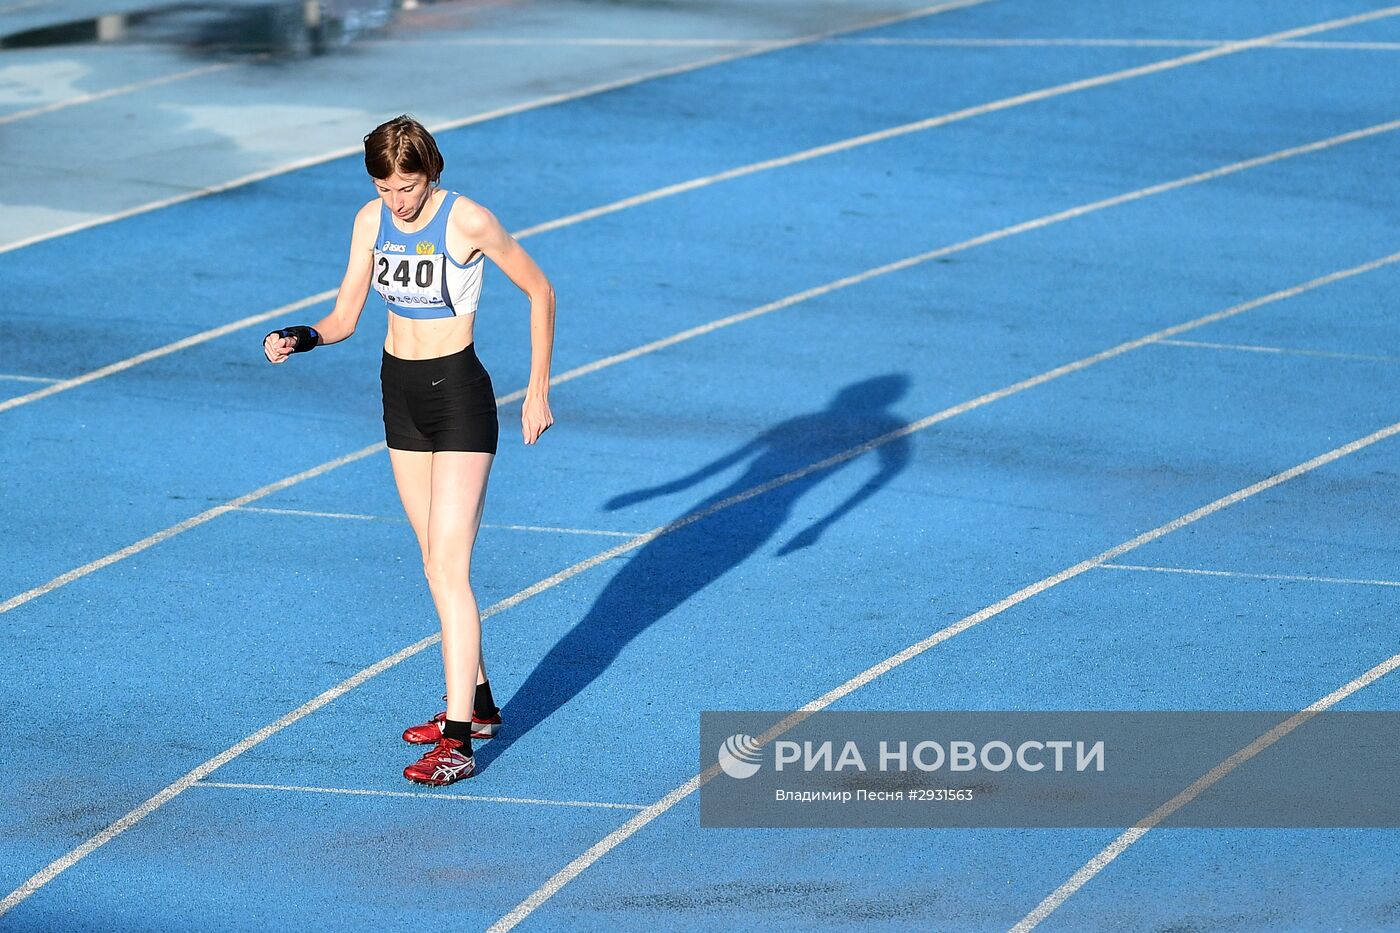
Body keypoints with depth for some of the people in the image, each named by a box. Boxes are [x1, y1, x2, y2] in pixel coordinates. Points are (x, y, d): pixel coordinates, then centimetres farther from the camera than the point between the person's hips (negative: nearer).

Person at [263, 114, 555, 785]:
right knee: (438, 560, 13)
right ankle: (476, 703, 27)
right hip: (400, 395, 7)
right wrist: (300, 339, -16)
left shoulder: (468, 221, -16)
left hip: (459, 396, -7)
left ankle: (458, 740, -15)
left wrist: (538, 391, -3)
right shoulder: (372, 221, 1)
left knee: (447, 566, -13)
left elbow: (539, 291, -5)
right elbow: (345, 317, 6)